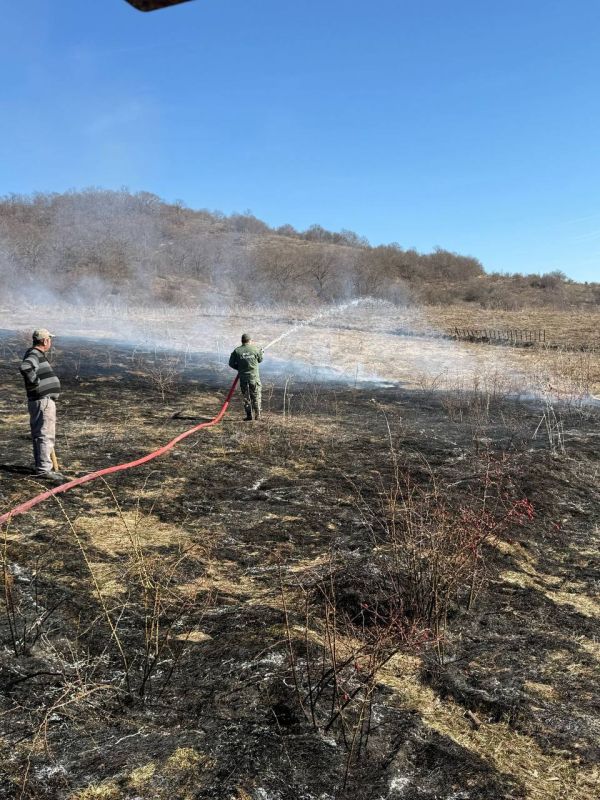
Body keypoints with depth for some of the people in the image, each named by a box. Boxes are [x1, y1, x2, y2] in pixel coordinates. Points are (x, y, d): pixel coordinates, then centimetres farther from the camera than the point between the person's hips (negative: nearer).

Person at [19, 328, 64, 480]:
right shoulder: (34, 355, -15)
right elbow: (24, 367, -37)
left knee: (39, 436, 14)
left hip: (45, 401, 10)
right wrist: (36, 382, -25)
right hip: (43, 401, -10)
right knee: (46, 435, -9)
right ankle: (44, 469, -7)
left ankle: (42, 467, 23)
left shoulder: (38, 355, 16)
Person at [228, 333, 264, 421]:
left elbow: (231, 363, -1)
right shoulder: (255, 349, -6)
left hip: (243, 377, 1)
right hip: (254, 377, -1)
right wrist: (260, 351, 29)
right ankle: (257, 415, 12)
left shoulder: (237, 351, -5)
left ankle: (249, 415, 11)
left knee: (246, 397, 10)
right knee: (256, 396, 10)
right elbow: (260, 360, 10)